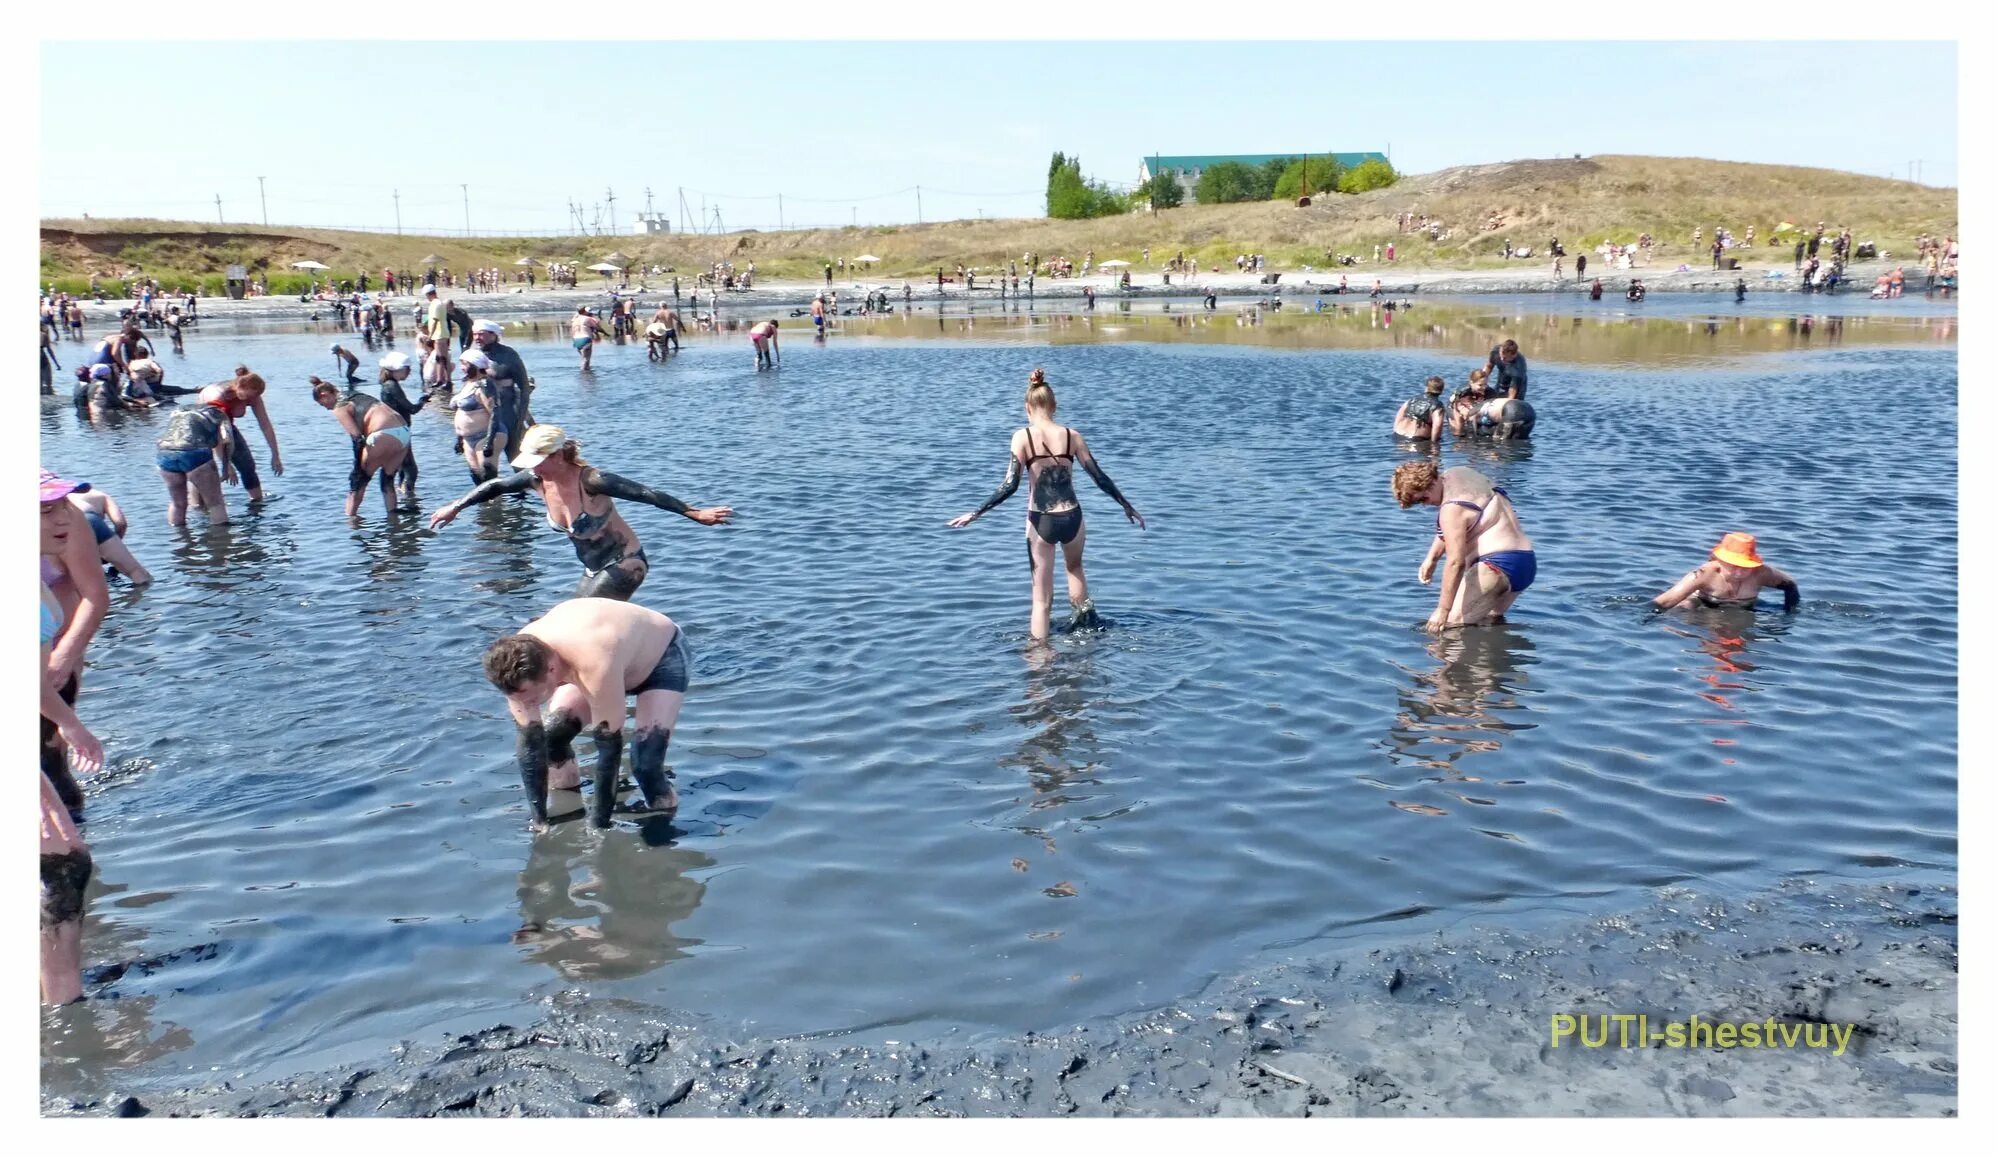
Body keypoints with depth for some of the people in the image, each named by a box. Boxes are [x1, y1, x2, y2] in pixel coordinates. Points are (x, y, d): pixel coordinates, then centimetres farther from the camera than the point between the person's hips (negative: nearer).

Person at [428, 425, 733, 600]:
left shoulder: (591, 481, -28)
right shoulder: (538, 480, -7)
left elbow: (646, 494, -31)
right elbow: (494, 486, 8)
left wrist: (695, 513, -35)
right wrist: (455, 507, 15)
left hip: (624, 564, -8)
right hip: (594, 570, 8)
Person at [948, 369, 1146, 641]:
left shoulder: (1022, 437, -7)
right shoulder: (1071, 435, -1)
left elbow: (1010, 486, -13)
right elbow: (1100, 478, 4)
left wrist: (975, 514, -7)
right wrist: (1127, 506, 16)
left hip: (1040, 521, -2)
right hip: (1071, 517, 2)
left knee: (1042, 599, 9)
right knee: (1074, 566, 36)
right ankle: (1086, 617, 32)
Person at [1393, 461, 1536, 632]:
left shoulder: (1453, 509, -20)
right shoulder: (1457, 473, 9)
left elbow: (1456, 562, -24)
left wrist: (1442, 610, -23)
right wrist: (1431, 558, 21)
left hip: (1497, 565, -11)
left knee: (1452, 622, -16)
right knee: (1491, 620, 27)